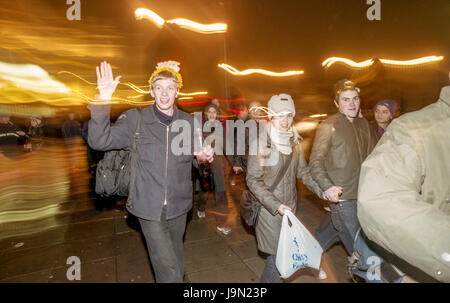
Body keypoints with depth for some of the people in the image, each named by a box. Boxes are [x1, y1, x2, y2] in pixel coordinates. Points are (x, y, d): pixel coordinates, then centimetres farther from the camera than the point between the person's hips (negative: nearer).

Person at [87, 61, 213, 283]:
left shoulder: (188, 122, 0)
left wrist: (204, 157, -13)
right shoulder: (135, 119, -7)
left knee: (176, 265, 21)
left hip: (178, 207, 3)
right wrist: (103, 101, -27)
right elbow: (98, 141, -16)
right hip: (149, 208, -3)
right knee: (168, 269, -2)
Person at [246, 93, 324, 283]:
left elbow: (304, 172, 10)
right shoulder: (260, 143, -13)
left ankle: (268, 278, 40)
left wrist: (323, 191, -4)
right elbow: (253, 180, -14)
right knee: (276, 257, 1)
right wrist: (275, 205, -21)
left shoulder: (294, 141, 6)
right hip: (269, 210, -6)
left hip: (290, 207, 6)